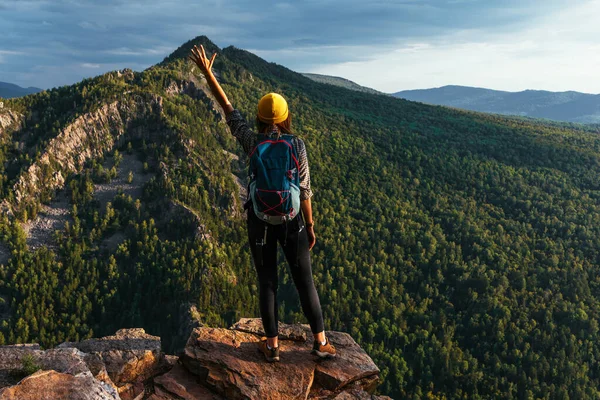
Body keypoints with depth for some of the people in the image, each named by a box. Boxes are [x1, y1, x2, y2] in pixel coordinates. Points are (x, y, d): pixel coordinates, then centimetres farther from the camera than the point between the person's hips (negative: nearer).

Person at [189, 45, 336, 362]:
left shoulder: (252, 143, -11)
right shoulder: (297, 145, -11)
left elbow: (227, 108, -3)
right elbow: (304, 190, -9)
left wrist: (206, 71, 4)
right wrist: (310, 226, 2)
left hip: (260, 220, 0)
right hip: (292, 220, 0)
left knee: (267, 282, 13)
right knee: (305, 281, 12)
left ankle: (272, 345, 21)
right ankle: (320, 342, 17)